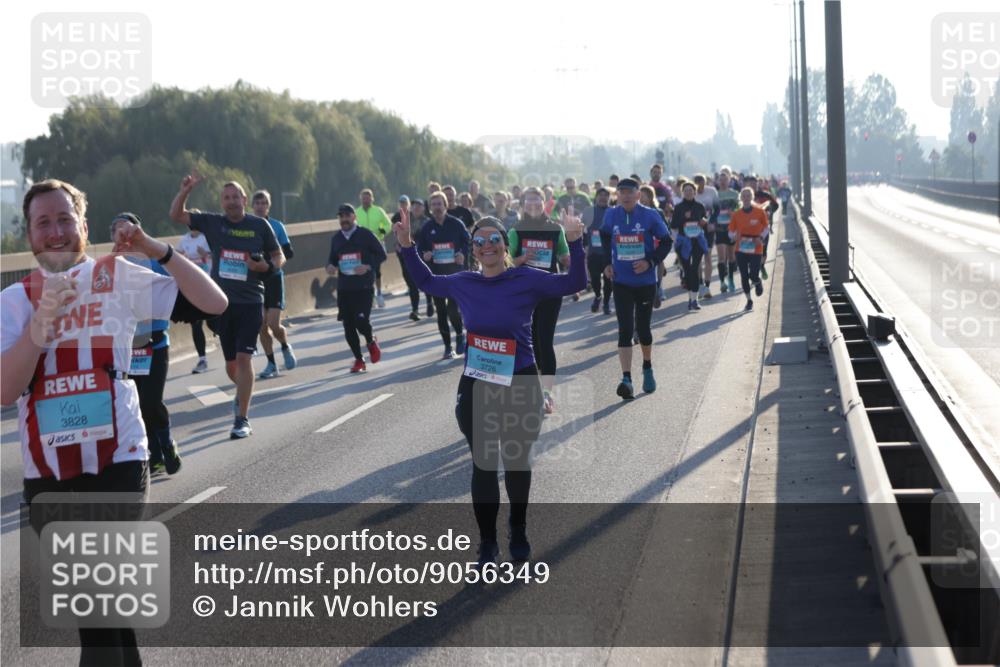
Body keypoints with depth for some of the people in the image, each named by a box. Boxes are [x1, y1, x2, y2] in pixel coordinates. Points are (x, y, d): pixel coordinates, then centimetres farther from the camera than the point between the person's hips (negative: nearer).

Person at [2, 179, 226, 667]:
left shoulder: (117, 278, -1)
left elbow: (213, 304, -8)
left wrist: (155, 249, -15)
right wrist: (42, 319, -19)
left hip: (115, 462, -3)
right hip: (45, 474, 3)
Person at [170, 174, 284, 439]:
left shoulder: (259, 225, 1)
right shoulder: (212, 222, 4)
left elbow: (279, 256, 9)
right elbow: (176, 215, 5)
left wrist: (268, 266, -13)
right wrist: (185, 190, -10)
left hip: (250, 302, -3)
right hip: (223, 302, 3)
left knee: (243, 357, -12)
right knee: (231, 362, 10)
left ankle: (242, 419, -8)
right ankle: (243, 393, 43)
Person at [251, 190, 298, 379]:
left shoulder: (277, 226, -1)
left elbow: (289, 252, -1)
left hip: (274, 277, -2)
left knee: (274, 324, -10)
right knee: (262, 327, 4)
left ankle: (286, 347, 21)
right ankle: (271, 364, 17)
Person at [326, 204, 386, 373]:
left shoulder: (365, 234, -3)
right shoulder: (336, 238, 11)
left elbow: (381, 254, -1)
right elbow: (332, 258, 20)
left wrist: (369, 266, -16)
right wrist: (330, 266, -3)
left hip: (364, 287, -5)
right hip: (344, 288, 5)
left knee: (361, 320, -17)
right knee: (348, 326, 3)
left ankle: (371, 342, 17)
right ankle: (359, 359, 17)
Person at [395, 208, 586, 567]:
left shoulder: (526, 279, -10)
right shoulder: (464, 283, -1)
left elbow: (574, 283, -12)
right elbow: (426, 282, 17)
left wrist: (575, 242, -25)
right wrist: (407, 248, 9)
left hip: (521, 385, -1)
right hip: (476, 388, 1)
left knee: (517, 462, 18)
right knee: (483, 466, 5)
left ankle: (519, 531, 40)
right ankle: (487, 544, 16)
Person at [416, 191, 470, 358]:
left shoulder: (456, 224, -2)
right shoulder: (427, 227, 5)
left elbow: (467, 242, 6)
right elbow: (419, 249, 11)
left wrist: (463, 254, -12)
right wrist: (424, 255, -10)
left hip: (454, 272, -3)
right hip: (435, 274, 3)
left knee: (452, 309, -13)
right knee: (441, 311, 6)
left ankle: (460, 335, 16)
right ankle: (447, 347, 16)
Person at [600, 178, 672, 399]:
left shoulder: (649, 216, -10)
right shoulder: (611, 215, -2)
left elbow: (666, 241, -3)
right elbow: (605, 236, 18)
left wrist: (651, 262, -16)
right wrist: (607, 262, 8)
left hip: (645, 281, -1)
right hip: (621, 283, 1)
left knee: (643, 328, 10)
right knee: (625, 330, -10)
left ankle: (647, 368, 37)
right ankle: (626, 379, -16)